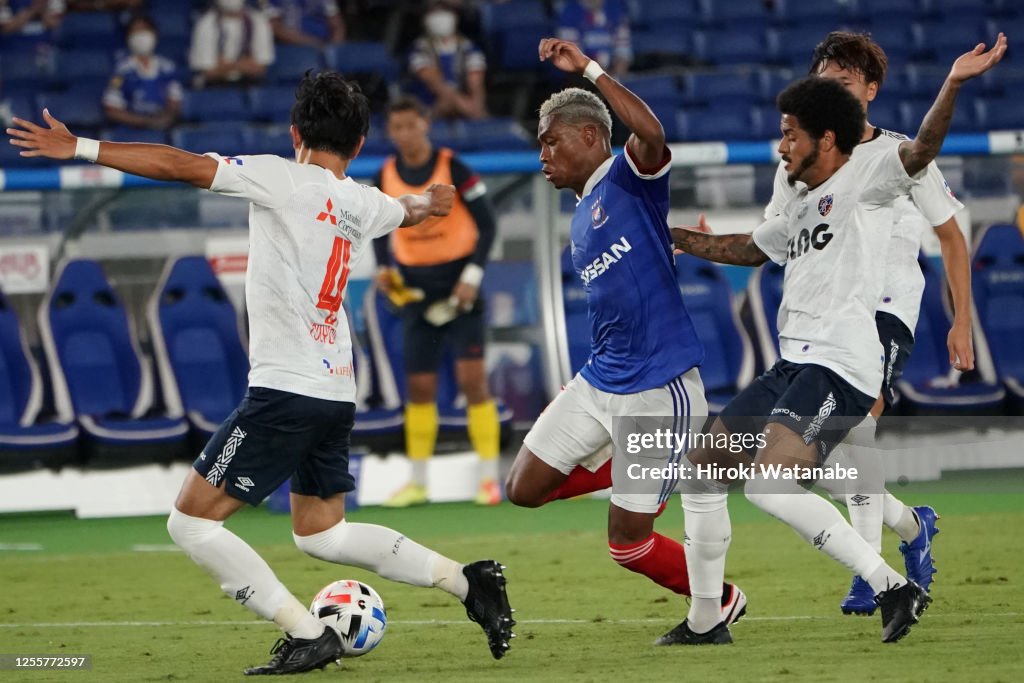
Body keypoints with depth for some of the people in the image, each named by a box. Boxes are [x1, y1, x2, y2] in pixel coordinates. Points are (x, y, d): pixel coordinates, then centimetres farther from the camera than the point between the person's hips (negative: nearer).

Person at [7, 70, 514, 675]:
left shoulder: (284, 179, -8)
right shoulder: (363, 204, 12)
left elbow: (183, 167, -15)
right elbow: (410, 209, 36)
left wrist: (79, 148, -12)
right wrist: (431, 202, 61)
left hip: (285, 391, -8)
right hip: (338, 392, 8)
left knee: (192, 522, -2)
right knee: (320, 531, 24)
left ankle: (307, 635, -9)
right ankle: (468, 582, 16)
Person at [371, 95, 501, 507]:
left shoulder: (452, 168, -10)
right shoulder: (385, 177, 1)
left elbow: (486, 223, -7)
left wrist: (473, 275, -16)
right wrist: (384, 268, -3)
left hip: (458, 285, -4)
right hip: (416, 286, 4)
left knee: (472, 377, -9)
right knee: (419, 386, 5)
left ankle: (489, 478, -4)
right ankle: (417, 482, 13)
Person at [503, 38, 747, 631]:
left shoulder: (629, 179, -8)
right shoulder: (580, 224, 17)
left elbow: (651, 132, -31)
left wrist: (588, 67, -29)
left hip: (660, 389, -9)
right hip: (600, 382, 9)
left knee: (629, 544, -4)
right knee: (525, 489, 3)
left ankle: (723, 603, 20)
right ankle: (630, 473, 23)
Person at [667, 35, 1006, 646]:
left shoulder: (863, 175, -3)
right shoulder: (805, 209, 23)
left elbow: (921, 150, -22)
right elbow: (748, 249, 41)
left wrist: (953, 85, -39)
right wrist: (669, 236, 44)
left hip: (840, 366, -10)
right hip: (792, 366, 10)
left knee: (770, 483, -28)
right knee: (703, 471, 13)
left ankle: (892, 588, -24)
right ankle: (705, 621, 23)